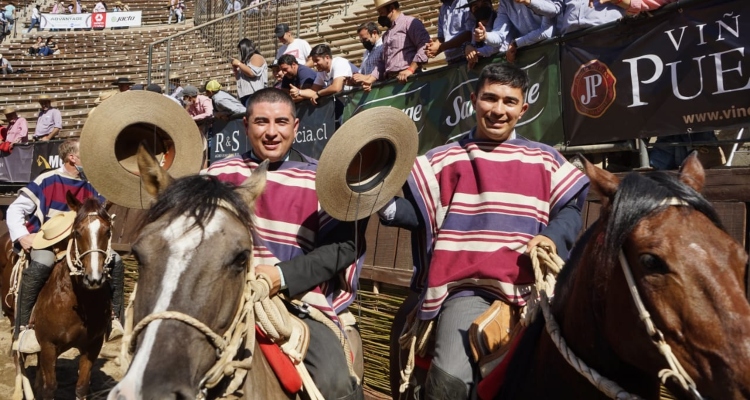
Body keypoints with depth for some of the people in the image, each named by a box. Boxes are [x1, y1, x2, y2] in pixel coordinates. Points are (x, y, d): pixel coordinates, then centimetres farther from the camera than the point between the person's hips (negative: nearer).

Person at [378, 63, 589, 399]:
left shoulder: (545, 161, 14)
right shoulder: (444, 160, 11)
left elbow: (569, 209, 14)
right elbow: (419, 213, 7)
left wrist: (553, 236, -7)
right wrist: (387, 206, -14)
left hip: (530, 287, 2)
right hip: (466, 288, -2)